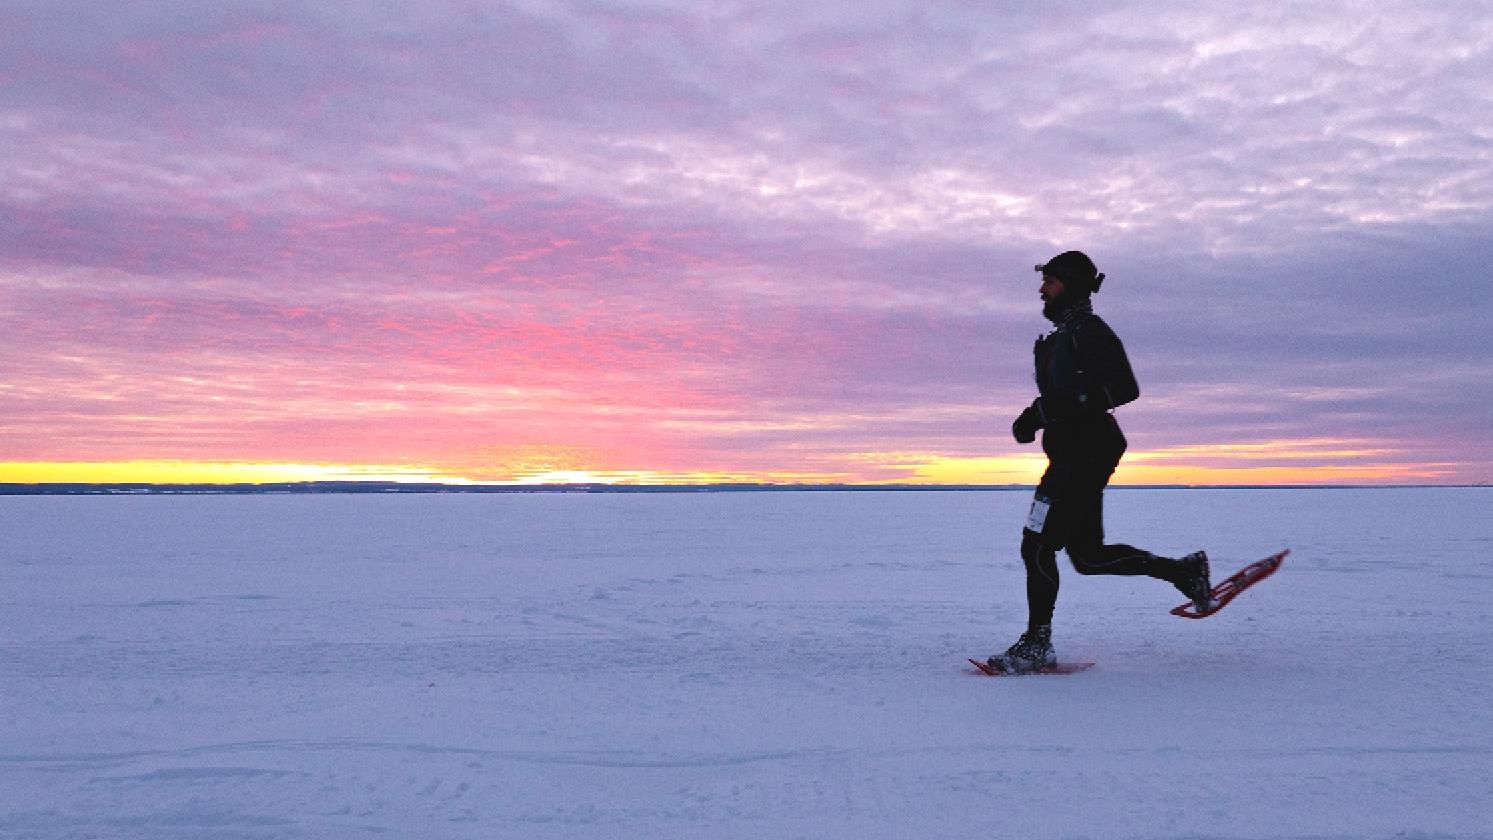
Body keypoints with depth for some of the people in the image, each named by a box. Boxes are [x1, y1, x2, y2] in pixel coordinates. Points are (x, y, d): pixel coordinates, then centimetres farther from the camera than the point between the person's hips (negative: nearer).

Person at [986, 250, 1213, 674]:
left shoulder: (1087, 330, -10)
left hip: (1084, 453, -10)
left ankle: (1036, 645, 1)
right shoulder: (1063, 335, 20)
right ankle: (1184, 571, 24)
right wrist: (1038, 414, 7)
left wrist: (1051, 409, -25)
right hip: (1075, 454, 10)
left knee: (1037, 546, -8)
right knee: (1088, 555, 13)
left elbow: (1123, 389, -19)